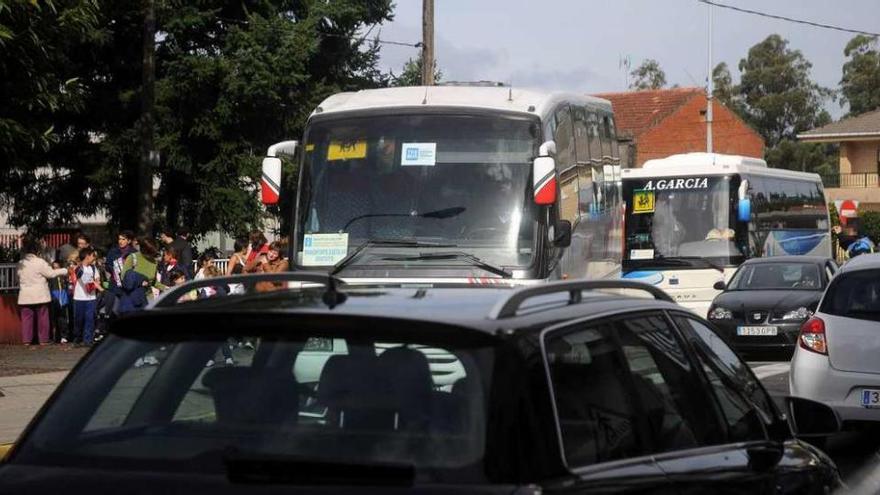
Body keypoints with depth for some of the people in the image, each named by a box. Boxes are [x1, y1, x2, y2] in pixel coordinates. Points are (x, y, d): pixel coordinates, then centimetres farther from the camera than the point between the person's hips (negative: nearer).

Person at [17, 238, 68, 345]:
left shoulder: (20, 263, 4)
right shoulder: (40, 262, -12)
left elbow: (19, 278, 11)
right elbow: (51, 273, -10)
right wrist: (64, 270, 1)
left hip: (25, 296, 4)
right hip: (40, 295, -4)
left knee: (27, 318, 6)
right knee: (42, 317, 6)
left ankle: (26, 340, 3)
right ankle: (43, 339, 9)